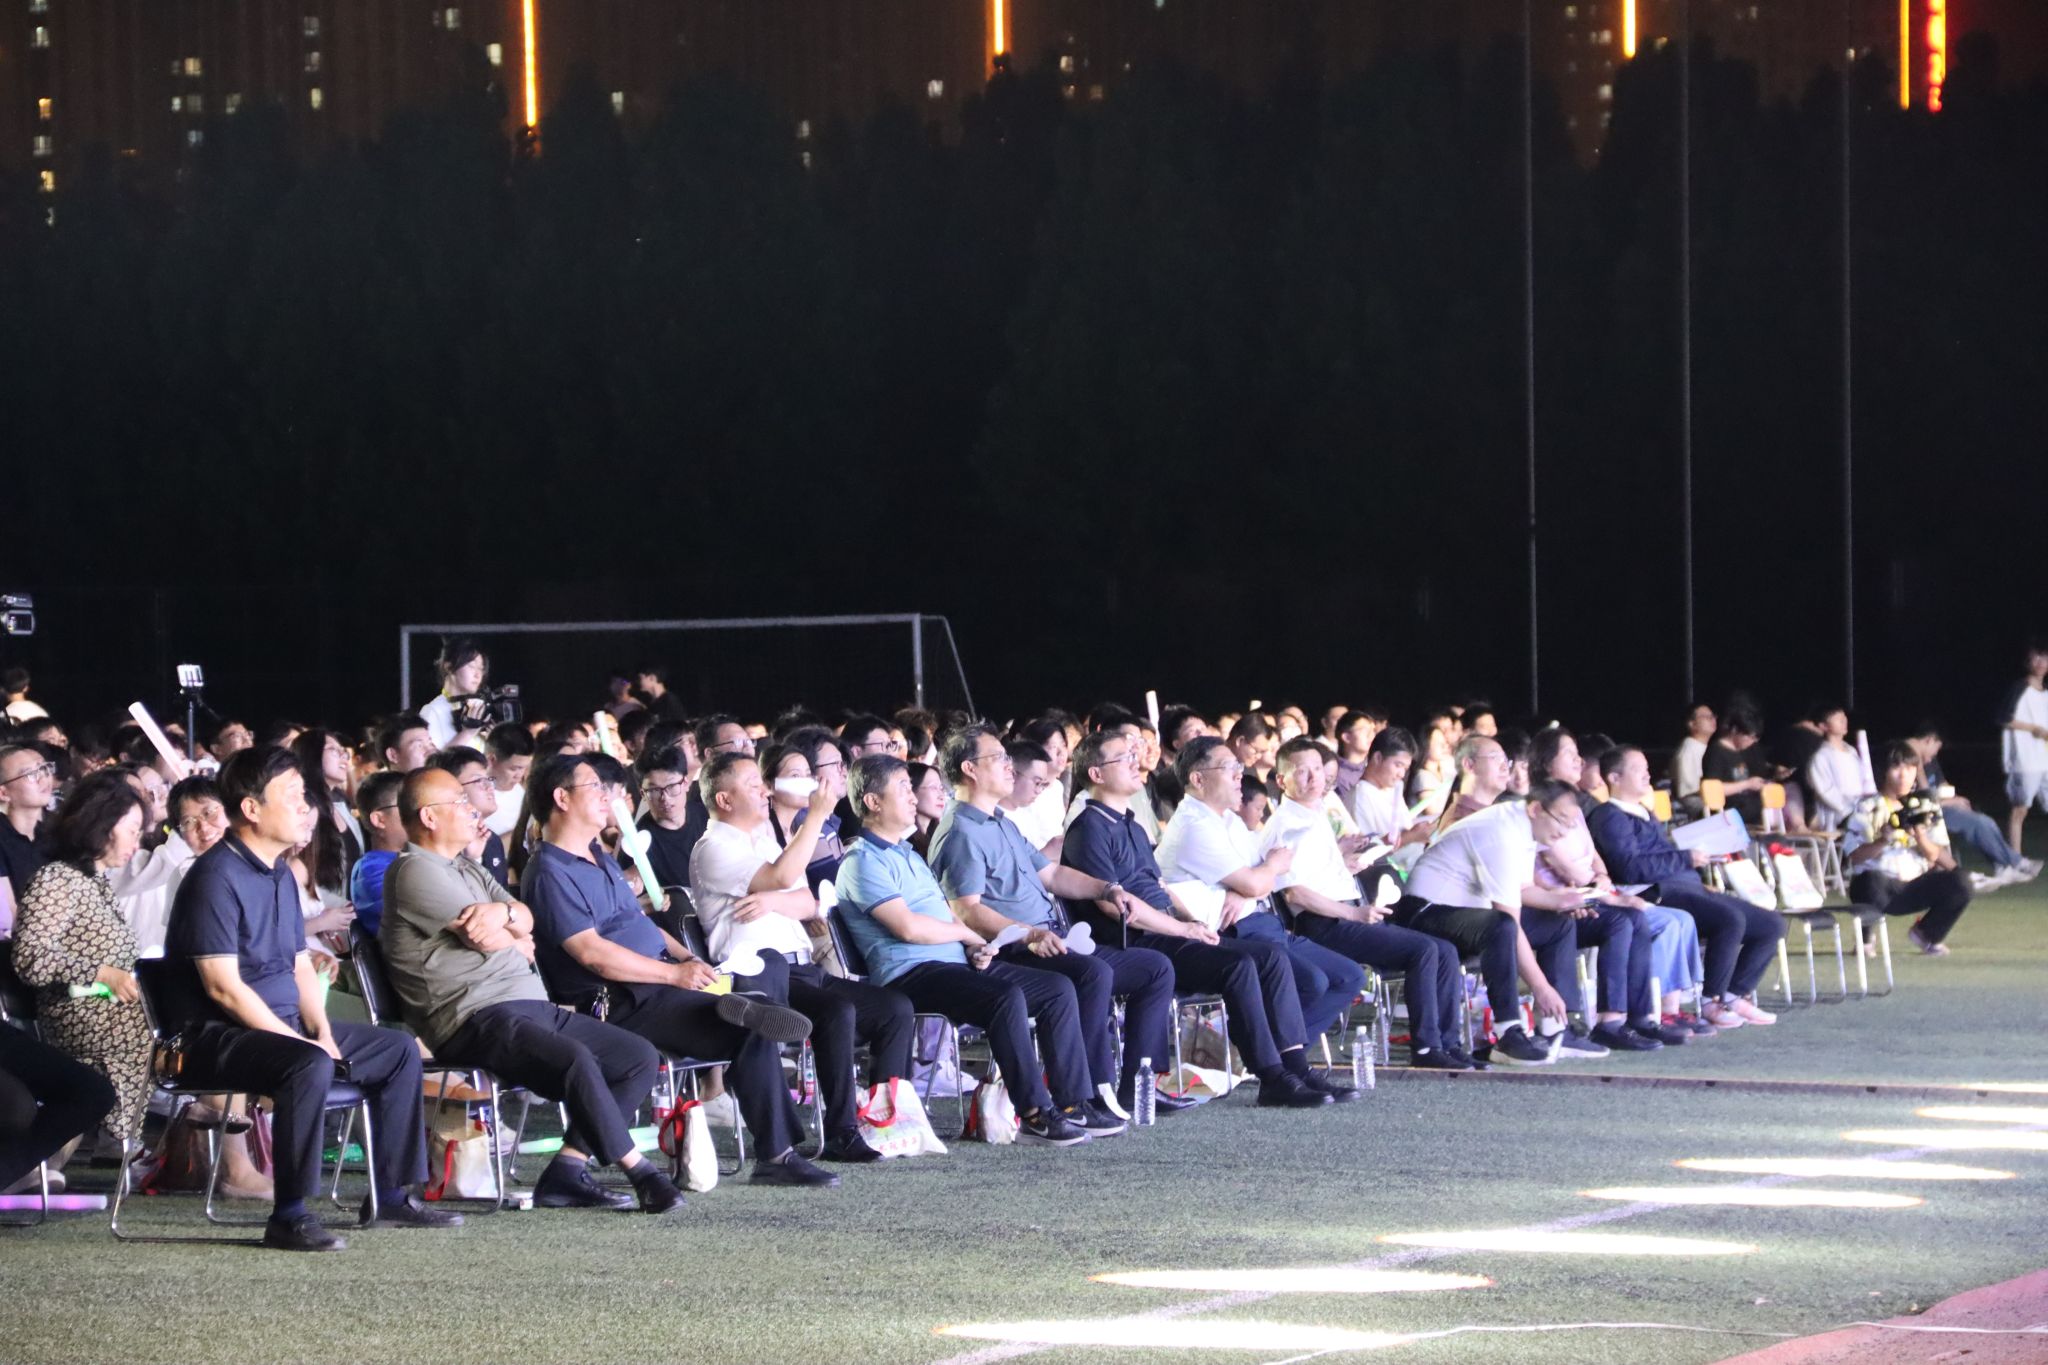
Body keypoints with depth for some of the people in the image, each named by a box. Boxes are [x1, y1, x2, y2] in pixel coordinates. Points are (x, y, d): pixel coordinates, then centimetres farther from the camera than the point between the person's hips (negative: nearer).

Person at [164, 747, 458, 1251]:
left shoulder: (280, 874, 16)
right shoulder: (217, 877, -15)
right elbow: (223, 986, -21)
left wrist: (321, 1029, 0)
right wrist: (301, 1041, -21)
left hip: (284, 1026, 10)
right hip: (218, 1036, -10)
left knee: (400, 1049, 11)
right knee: (310, 1066, -37)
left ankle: (391, 1196, 15)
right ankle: (289, 1217, -32)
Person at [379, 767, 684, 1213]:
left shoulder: (466, 868, 26)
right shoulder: (415, 871, -5)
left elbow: (526, 920, 13)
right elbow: (487, 940, -12)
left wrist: (504, 913, -11)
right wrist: (518, 941, 11)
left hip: (533, 1007, 10)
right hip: (476, 1019, -10)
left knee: (641, 1057, 1)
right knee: (575, 1058, -34)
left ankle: (567, 1170, -8)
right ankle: (641, 1174, -22)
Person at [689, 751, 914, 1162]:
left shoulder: (763, 839, 24)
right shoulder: (713, 848, -3)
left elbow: (809, 904, 14)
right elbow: (781, 877, -19)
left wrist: (773, 901, -9)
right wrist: (817, 815, -16)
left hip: (803, 969, 9)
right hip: (760, 981, -9)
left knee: (896, 1009, -6)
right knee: (839, 1012, -31)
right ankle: (842, 1135, -27)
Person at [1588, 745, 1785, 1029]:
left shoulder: (1644, 814, 29)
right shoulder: (1611, 818, -3)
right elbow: (1631, 868, -18)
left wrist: (1698, 858, 13)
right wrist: (1686, 859, -15)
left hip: (1690, 888, 10)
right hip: (1662, 894, -10)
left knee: (1772, 924, 2)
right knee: (1731, 918, -34)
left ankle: (1733, 996, 0)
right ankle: (1711, 1003, -22)